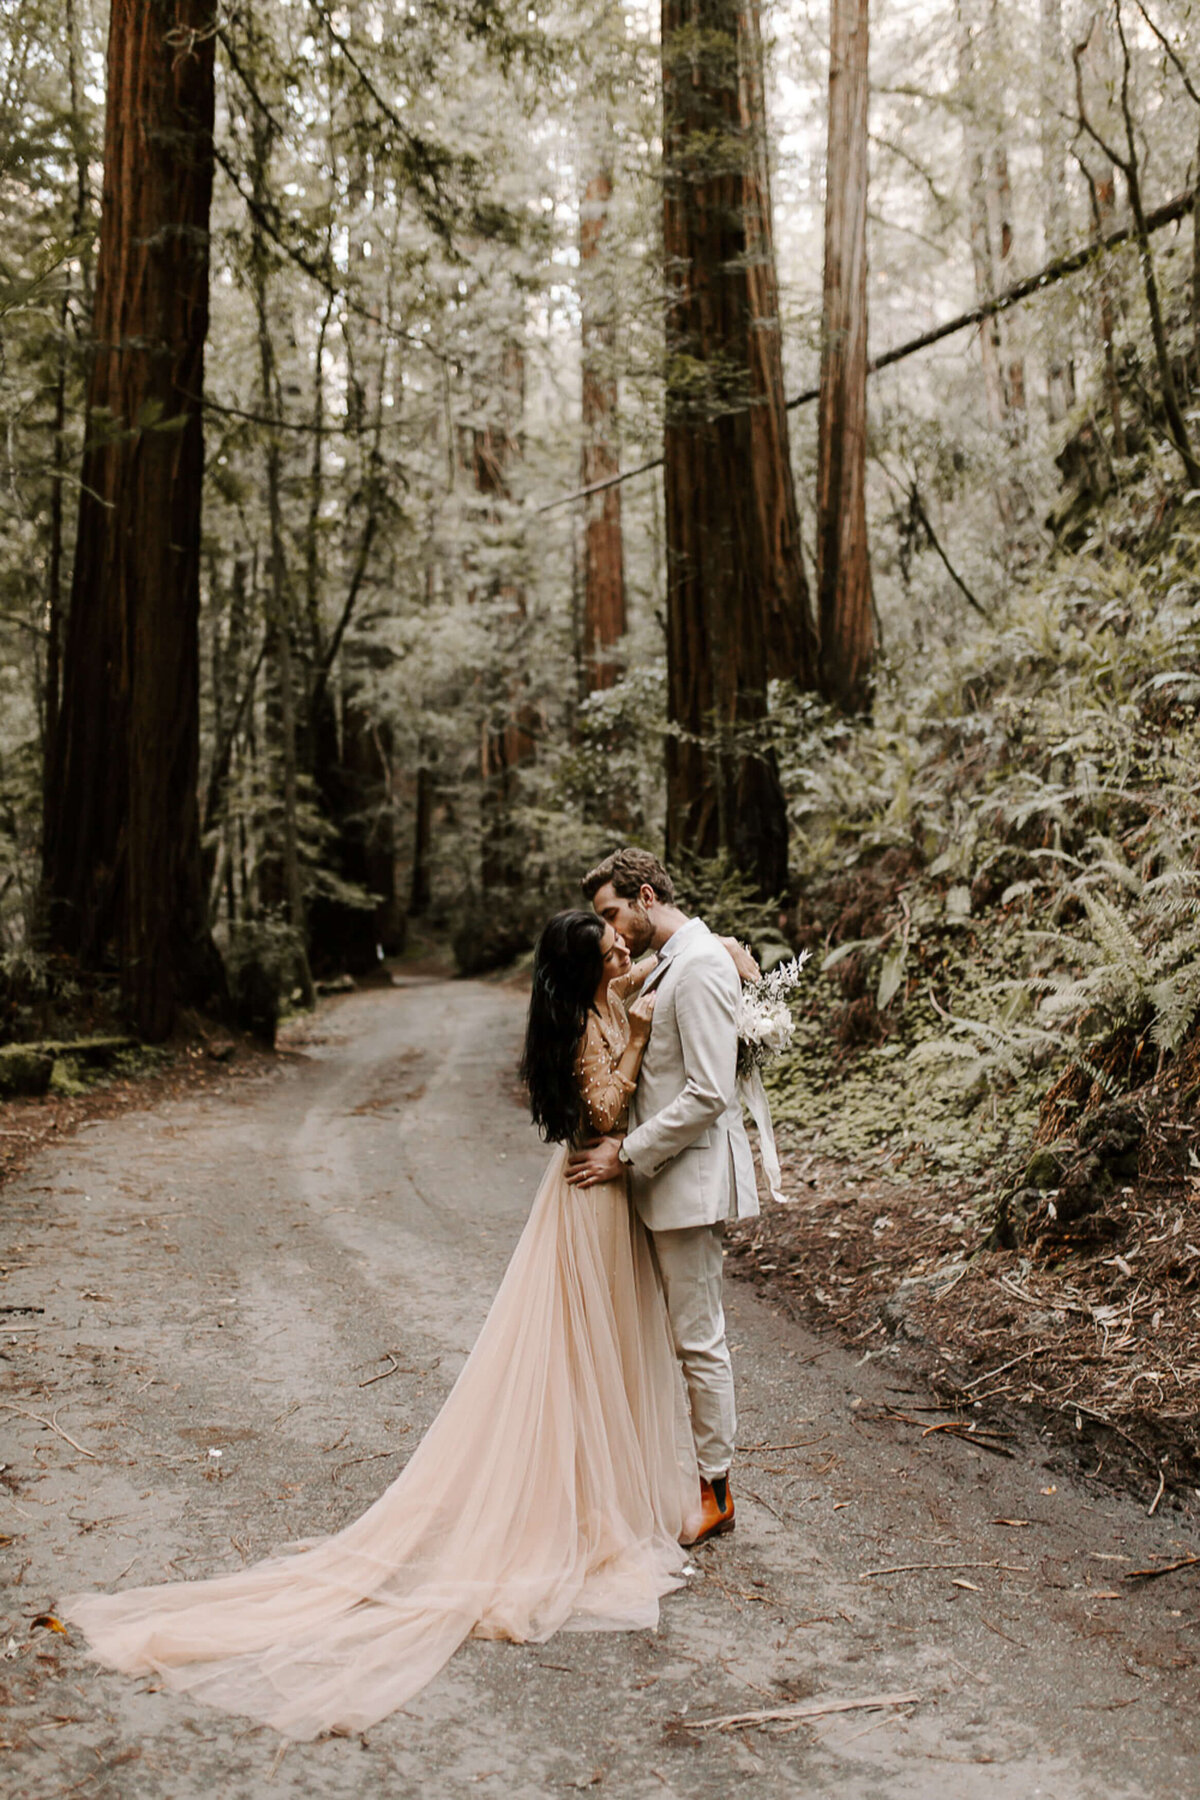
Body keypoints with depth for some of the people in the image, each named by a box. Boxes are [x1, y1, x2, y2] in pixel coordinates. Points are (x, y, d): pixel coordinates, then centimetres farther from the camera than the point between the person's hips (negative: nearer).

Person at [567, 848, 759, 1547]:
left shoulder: (700, 966, -18)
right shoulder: (671, 963, 14)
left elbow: (708, 1094, -23)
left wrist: (627, 1153, -17)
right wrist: (625, 1138, 10)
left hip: (693, 1178, -10)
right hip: (670, 1175, 10)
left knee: (700, 1339, 1)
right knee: (693, 1333, 16)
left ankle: (716, 1491, 15)